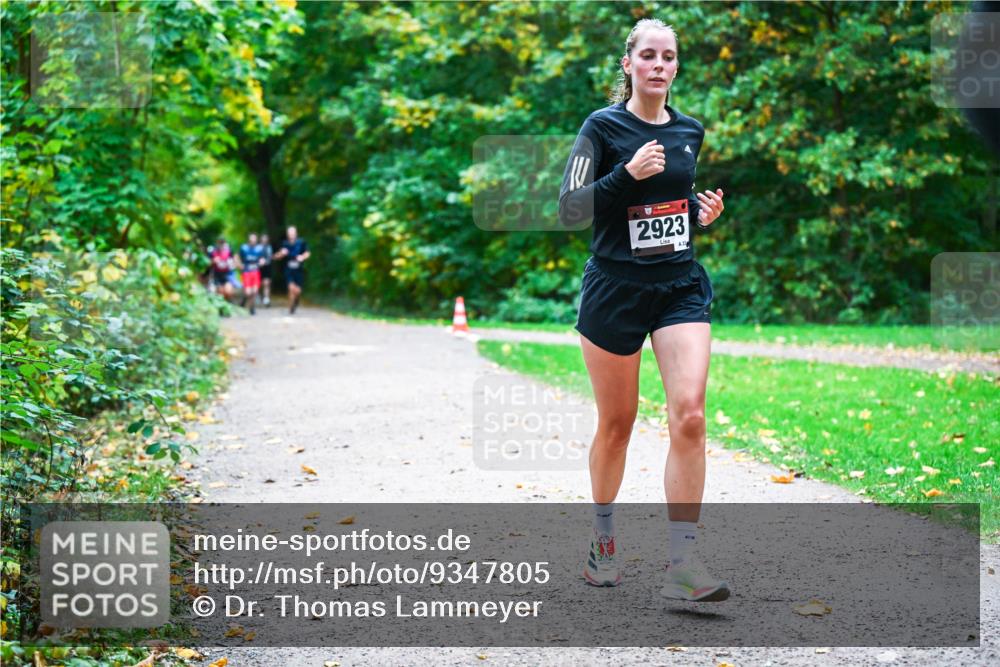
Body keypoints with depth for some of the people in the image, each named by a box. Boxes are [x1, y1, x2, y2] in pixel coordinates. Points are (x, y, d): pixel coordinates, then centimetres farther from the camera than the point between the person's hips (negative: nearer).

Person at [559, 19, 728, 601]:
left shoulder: (690, 132, 9)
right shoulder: (603, 127, -5)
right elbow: (570, 210, -11)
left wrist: (703, 214, 3)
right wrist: (627, 173, -23)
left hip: (682, 286, 3)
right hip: (616, 287, -3)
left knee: (690, 414, -13)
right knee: (617, 423, 8)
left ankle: (683, 564, -11)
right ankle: (604, 537, 33)